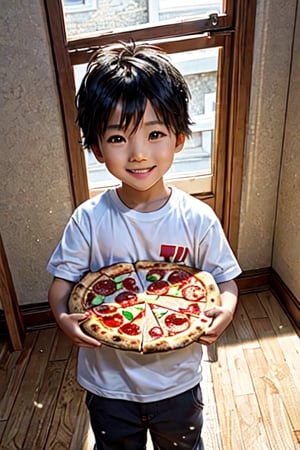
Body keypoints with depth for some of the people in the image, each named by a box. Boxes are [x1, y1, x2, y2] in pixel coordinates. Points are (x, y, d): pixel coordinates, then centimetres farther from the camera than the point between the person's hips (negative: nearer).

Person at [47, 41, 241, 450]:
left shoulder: (198, 219, -18)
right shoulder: (89, 220, -17)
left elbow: (225, 279, -9)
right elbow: (63, 280, -10)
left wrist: (225, 311, -29)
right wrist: (63, 316, -30)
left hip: (177, 381, 0)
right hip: (108, 381, 1)